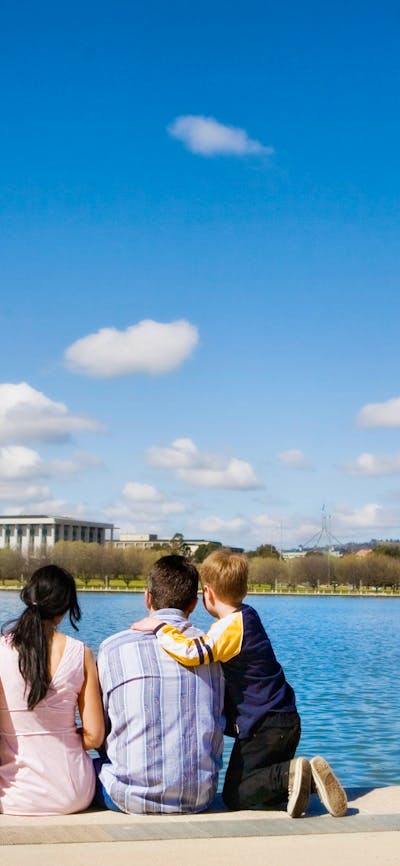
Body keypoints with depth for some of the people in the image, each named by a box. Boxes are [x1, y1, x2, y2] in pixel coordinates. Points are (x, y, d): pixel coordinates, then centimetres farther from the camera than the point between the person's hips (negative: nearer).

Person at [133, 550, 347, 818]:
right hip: (286, 722, 9)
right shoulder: (247, 617, 12)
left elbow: (194, 653, -32)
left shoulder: (231, 625, -17)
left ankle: (291, 774, -16)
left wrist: (159, 626, -21)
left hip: (264, 727, -9)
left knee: (235, 796, -1)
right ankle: (308, 776, -3)